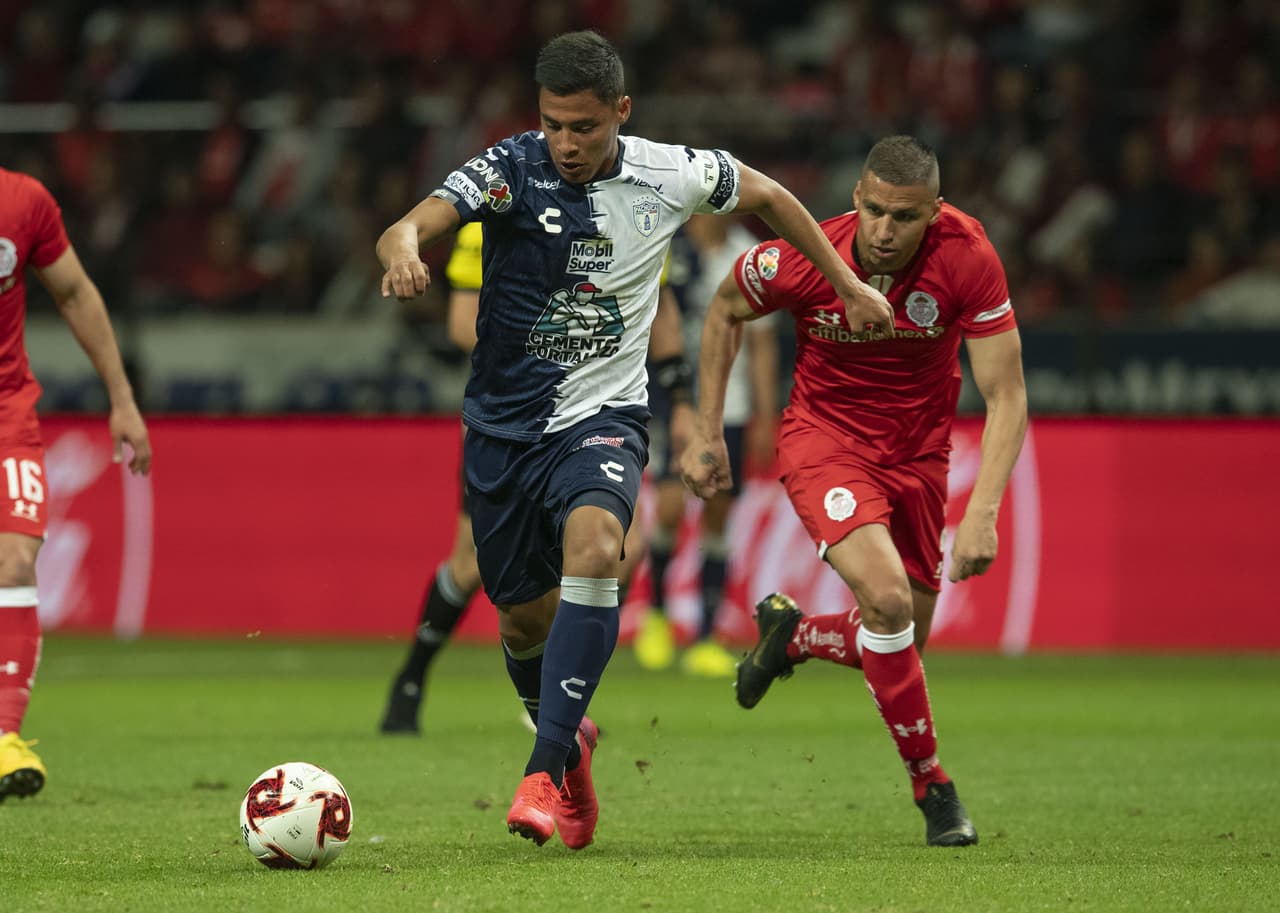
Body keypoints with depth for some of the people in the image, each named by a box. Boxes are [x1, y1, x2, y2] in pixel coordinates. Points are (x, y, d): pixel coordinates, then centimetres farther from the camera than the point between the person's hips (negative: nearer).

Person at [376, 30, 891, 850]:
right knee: (524, 619, 10)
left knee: (593, 545, -31)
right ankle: (571, 738, 44)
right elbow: (416, 225, -31)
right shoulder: (509, 170, -14)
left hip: (603, 415, -1)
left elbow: (765, 194, 13)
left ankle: (546, 769, -31)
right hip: (505, 421, 1)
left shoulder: (671, 176, -8)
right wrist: (403, 247, -56)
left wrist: (848, 284, 17)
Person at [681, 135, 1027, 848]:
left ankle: (792, 634, 43)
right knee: (886, 596, -26)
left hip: (917, 454, 3)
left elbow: (1007, 395, -20)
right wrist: (709, 433, 0)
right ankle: (933, 786, -9)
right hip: (824, 436, -3)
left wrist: (983, 512, -31)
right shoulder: (799, 261, -23)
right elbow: (726, 310, 1)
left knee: (901, 644, 9)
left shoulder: (968, 257, -24)